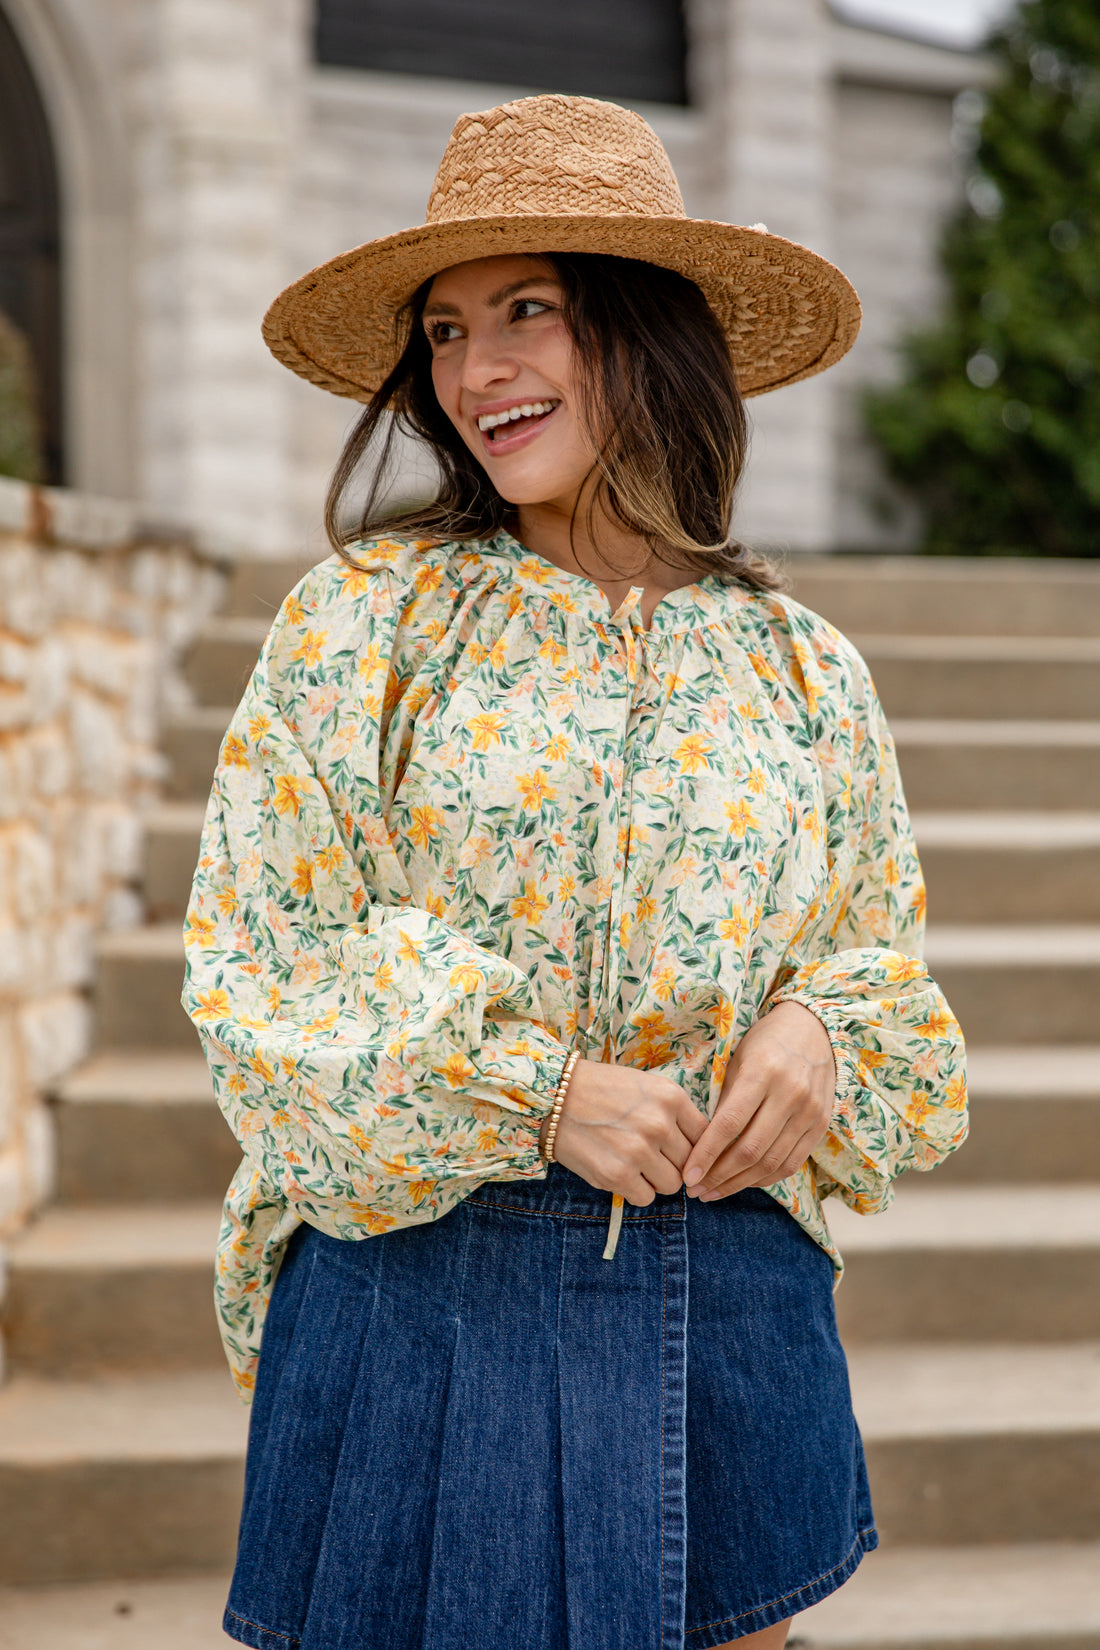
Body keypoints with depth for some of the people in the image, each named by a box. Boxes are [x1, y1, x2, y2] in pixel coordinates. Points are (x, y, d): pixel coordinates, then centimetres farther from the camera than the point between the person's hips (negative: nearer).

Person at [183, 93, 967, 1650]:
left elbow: (881, 957, 14)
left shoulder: (804, 670, 6)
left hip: (733, 1297, 2)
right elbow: (256, 965, -4)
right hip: (420, 1288, -2)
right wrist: (534, 1096, -16)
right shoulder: (363, 620, -2)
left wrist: (819, 1031, -9)